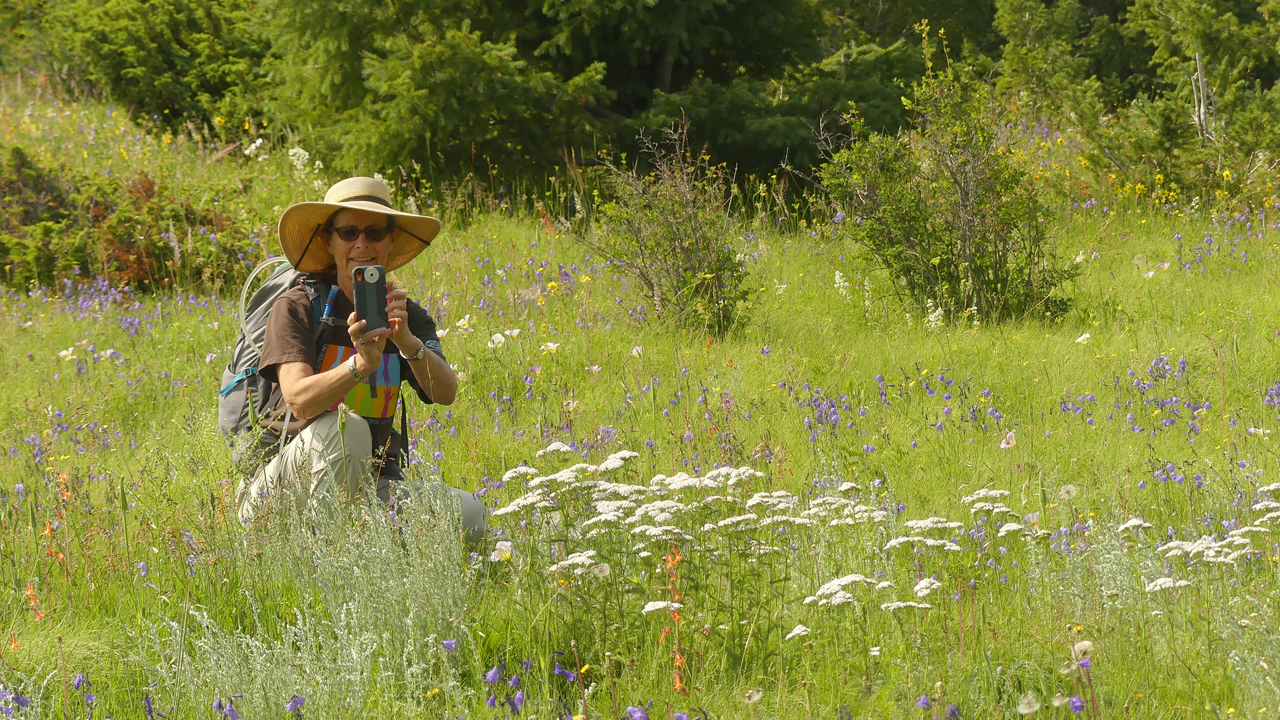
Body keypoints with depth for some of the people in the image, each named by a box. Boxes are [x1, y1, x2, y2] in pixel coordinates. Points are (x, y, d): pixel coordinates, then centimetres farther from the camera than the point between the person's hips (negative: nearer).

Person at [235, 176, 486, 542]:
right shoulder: (297, 306, -7)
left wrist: (407, 342, -33)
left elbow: (445, 394, -13)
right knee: (345, 427, -36)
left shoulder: (409, 316, 6)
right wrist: (361, 364, -43)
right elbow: (299, 400, -25)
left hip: (374, 483, 4)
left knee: (469, 515, -21)